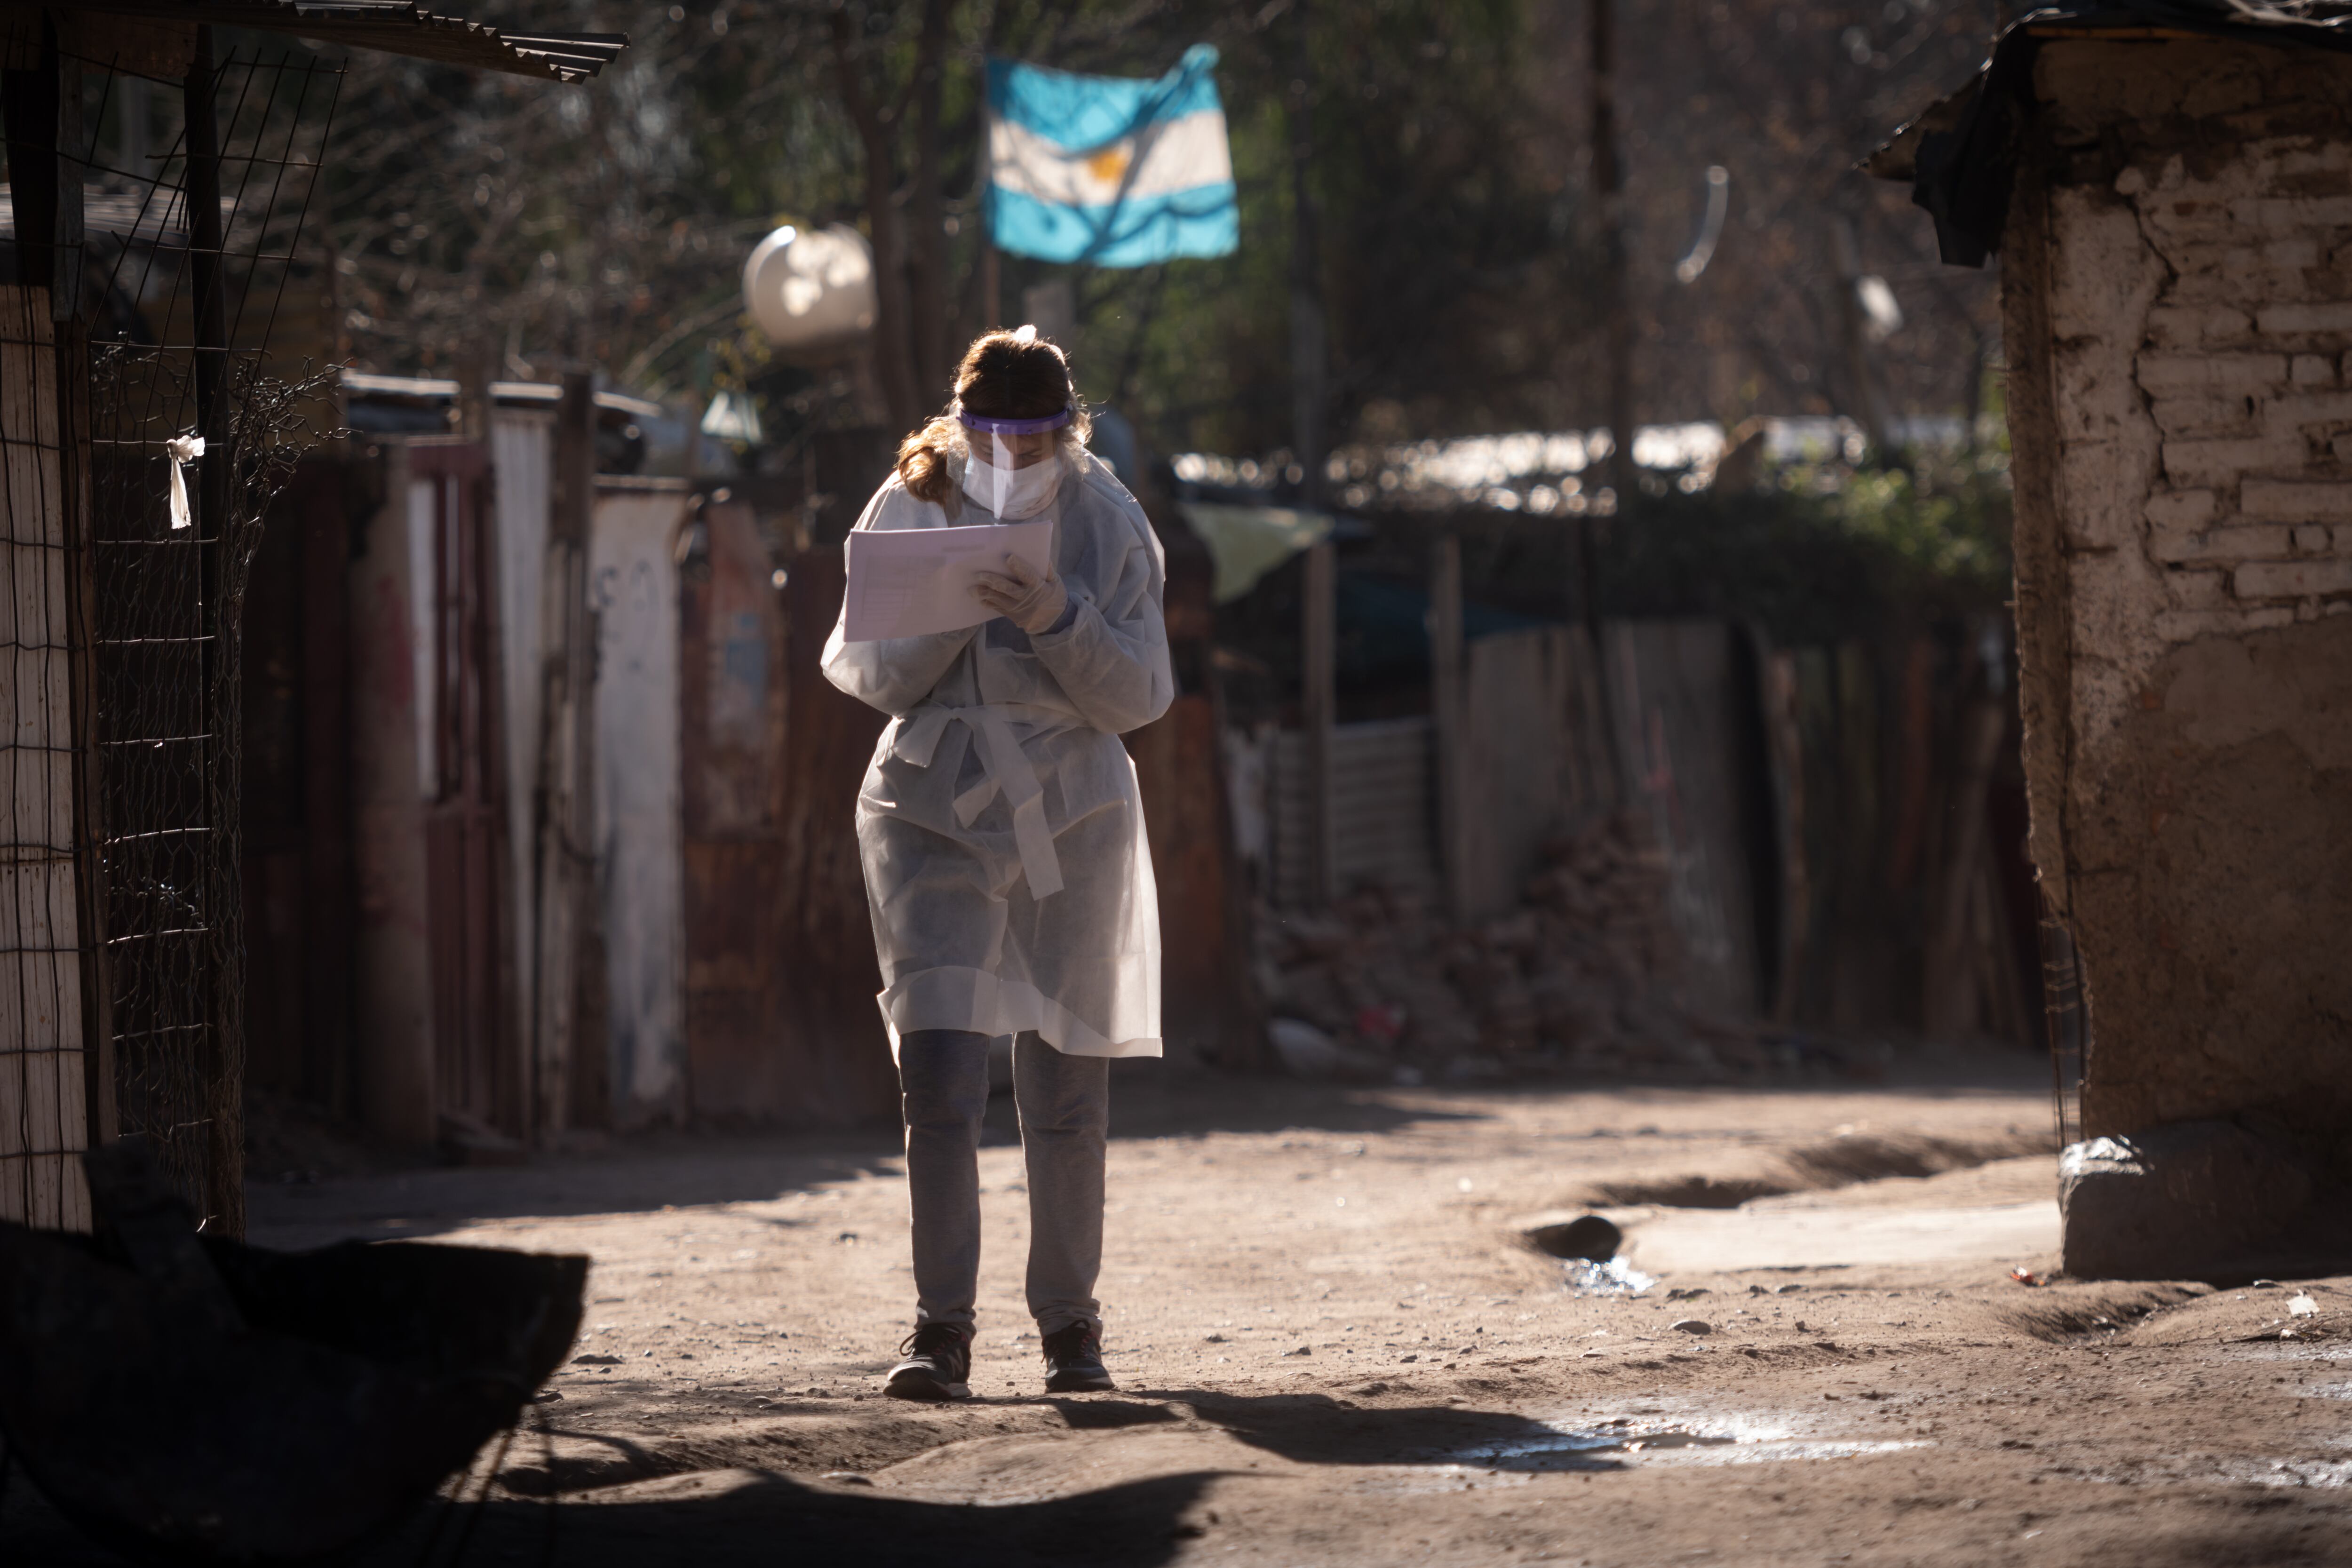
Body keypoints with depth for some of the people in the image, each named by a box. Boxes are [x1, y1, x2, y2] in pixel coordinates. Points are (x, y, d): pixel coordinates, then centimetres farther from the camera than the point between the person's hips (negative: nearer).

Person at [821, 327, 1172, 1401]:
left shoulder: (1109, 525, -4)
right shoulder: (909, 508, -2)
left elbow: (1140, 696, -7)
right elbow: (865, 670, -1)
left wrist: (1061, 620, -24)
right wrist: (946, 615, -20)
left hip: (1069, 821, 0)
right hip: (933, 814, 0)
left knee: (1065, 1087, 6)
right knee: (937, 1071, -12)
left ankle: (1069, 1320, 19)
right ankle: (940, 1330, -11)